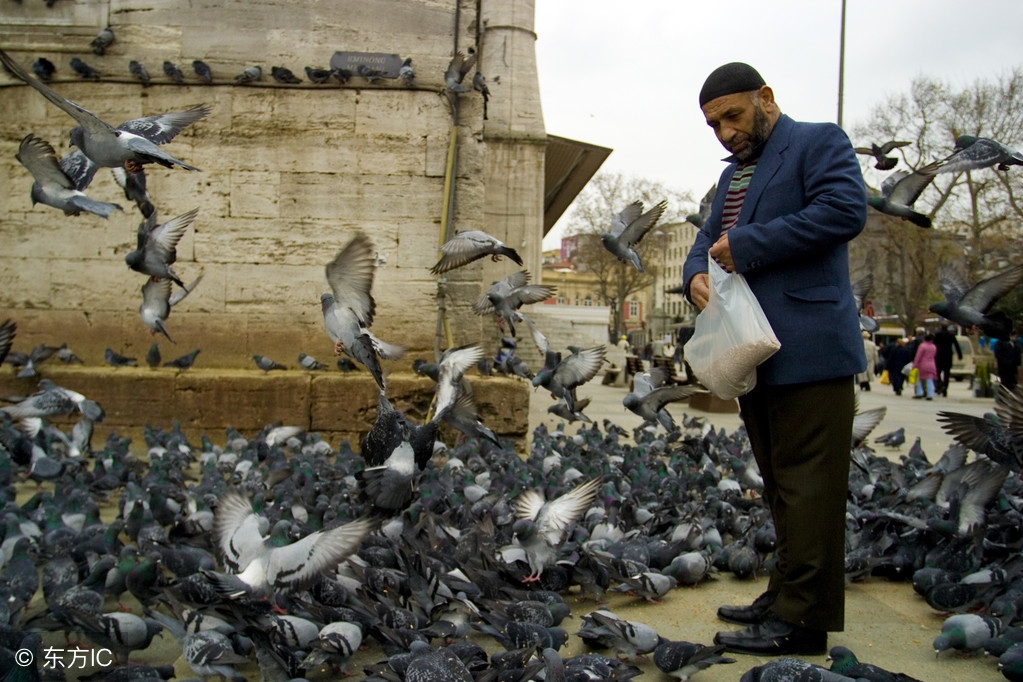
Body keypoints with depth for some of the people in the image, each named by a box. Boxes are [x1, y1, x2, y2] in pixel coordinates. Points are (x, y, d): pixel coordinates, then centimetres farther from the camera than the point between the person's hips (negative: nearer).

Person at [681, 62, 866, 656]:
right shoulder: (734, 174, 25)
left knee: (807, 486, -6)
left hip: (807, 353, -9)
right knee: (781, 484, 13)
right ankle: (786, 595, 21)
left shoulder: (819, 142, -1)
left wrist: (745, 245, -15)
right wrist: (698, 274, 0)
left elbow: (844, 211, -17)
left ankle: (803, 619, -2)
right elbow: (710, 238, 25)